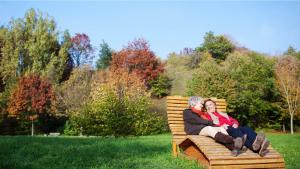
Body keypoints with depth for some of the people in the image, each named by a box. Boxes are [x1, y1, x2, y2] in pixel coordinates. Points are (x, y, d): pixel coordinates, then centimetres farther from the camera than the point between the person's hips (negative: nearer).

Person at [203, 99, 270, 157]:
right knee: (235, 131, -37)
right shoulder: (206, 116, 25)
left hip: (232, 127, 5)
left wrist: (235, 124, 2)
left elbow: (234, 120, 27)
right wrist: (222, 125, -12)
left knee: (246, 128, -29)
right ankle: (253, 145, -65)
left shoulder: (223, 114, 40)